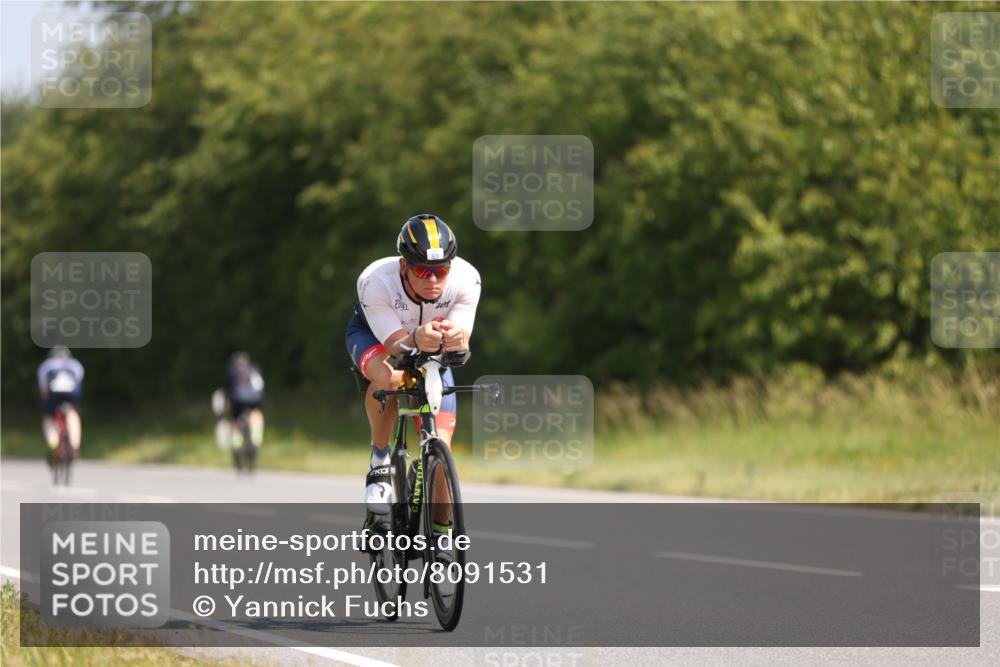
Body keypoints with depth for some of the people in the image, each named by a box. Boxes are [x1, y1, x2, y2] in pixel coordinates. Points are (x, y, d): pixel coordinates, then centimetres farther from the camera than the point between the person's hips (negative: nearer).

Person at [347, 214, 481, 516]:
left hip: (433, 353, 2)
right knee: (388, 378, -40)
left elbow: (461, 344, -36)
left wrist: (454, 338, -61)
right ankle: (379, 462, -15)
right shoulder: (375, 281, -38)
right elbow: (396, 348, -39)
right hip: (372, 334, -2)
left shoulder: (466, 279, -32)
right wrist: (416, 339, -63)